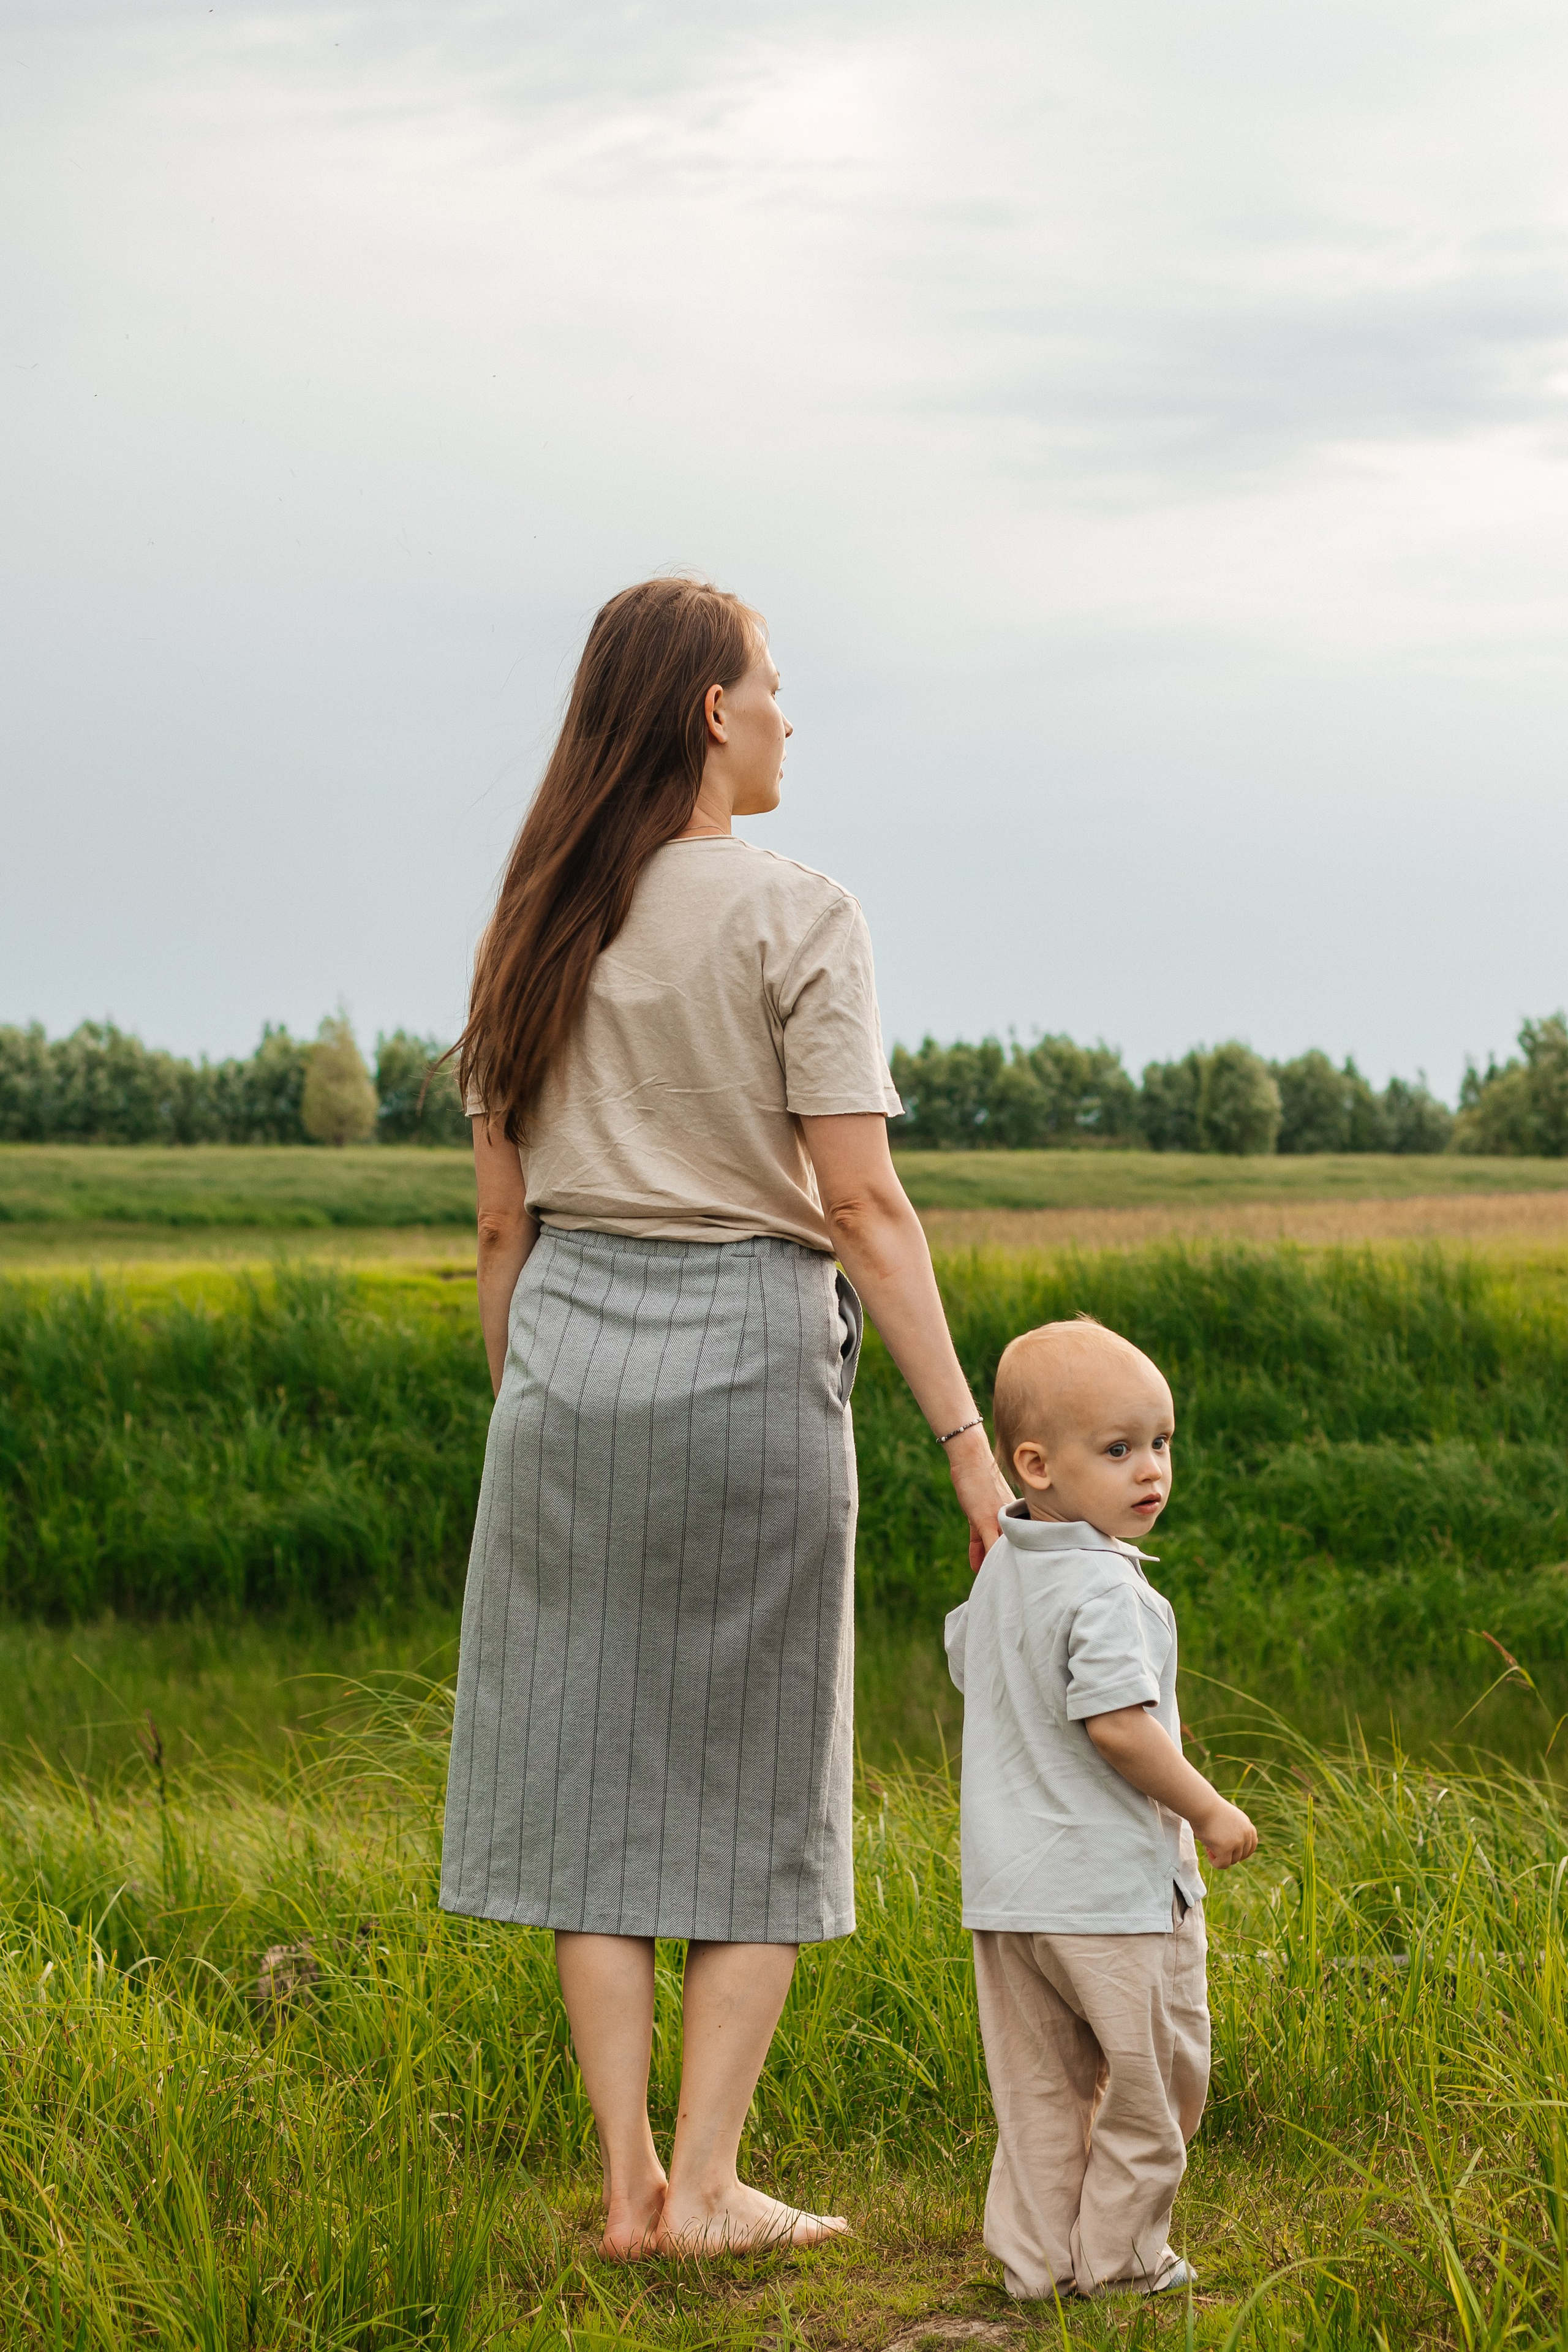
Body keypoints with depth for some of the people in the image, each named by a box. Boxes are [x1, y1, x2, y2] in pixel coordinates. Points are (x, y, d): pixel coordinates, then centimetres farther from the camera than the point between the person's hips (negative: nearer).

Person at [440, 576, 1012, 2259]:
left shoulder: (536, 928, 7)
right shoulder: (796, 920, -8)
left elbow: (503, 1215, 9)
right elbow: (863, 1205, -12)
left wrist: (519, 1411, 18)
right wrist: (966, 1440, -9)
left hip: (567, 1346, 4)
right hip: (748, 1355, -4)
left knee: (593, 1770, 8)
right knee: (756, 1785, 7)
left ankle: (626, 2179, 9)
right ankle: (702, 2184, 5)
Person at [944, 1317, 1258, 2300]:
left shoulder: (1000, 1568, 8)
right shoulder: (1104, 1587, -20)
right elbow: (1116, 1723, -27)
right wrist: (1207, 1807, -15)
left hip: (1008, 1885, 8)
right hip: (1112, 1885, -8)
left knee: (1042, 2083, 14)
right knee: (1155, 2076, 7)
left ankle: (1037, 2256, 16)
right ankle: (1119, 2255, 13)